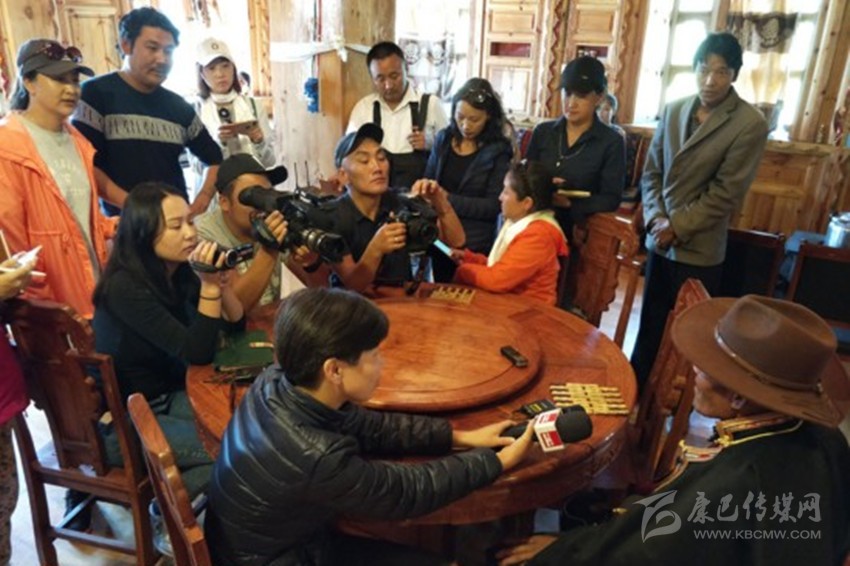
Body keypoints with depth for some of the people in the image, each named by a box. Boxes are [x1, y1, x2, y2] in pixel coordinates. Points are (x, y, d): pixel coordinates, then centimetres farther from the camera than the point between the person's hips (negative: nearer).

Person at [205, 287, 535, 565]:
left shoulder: (276, 383, -14)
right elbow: (411, 490, -21)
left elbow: (368, 427, -1)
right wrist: (498, 461, -9)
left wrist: (458, 437, -2)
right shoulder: (319, 458, -37)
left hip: (280, 538, 7)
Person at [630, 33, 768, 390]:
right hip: (659, 241, 5)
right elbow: (651, 171, 7)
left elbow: (726, 193, -13)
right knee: (650, 324, 16)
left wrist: (677, 227, -14)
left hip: (699, 249, -5)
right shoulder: (673, 111, 6)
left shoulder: (750, 124, -10)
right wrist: (656, 218, -7)